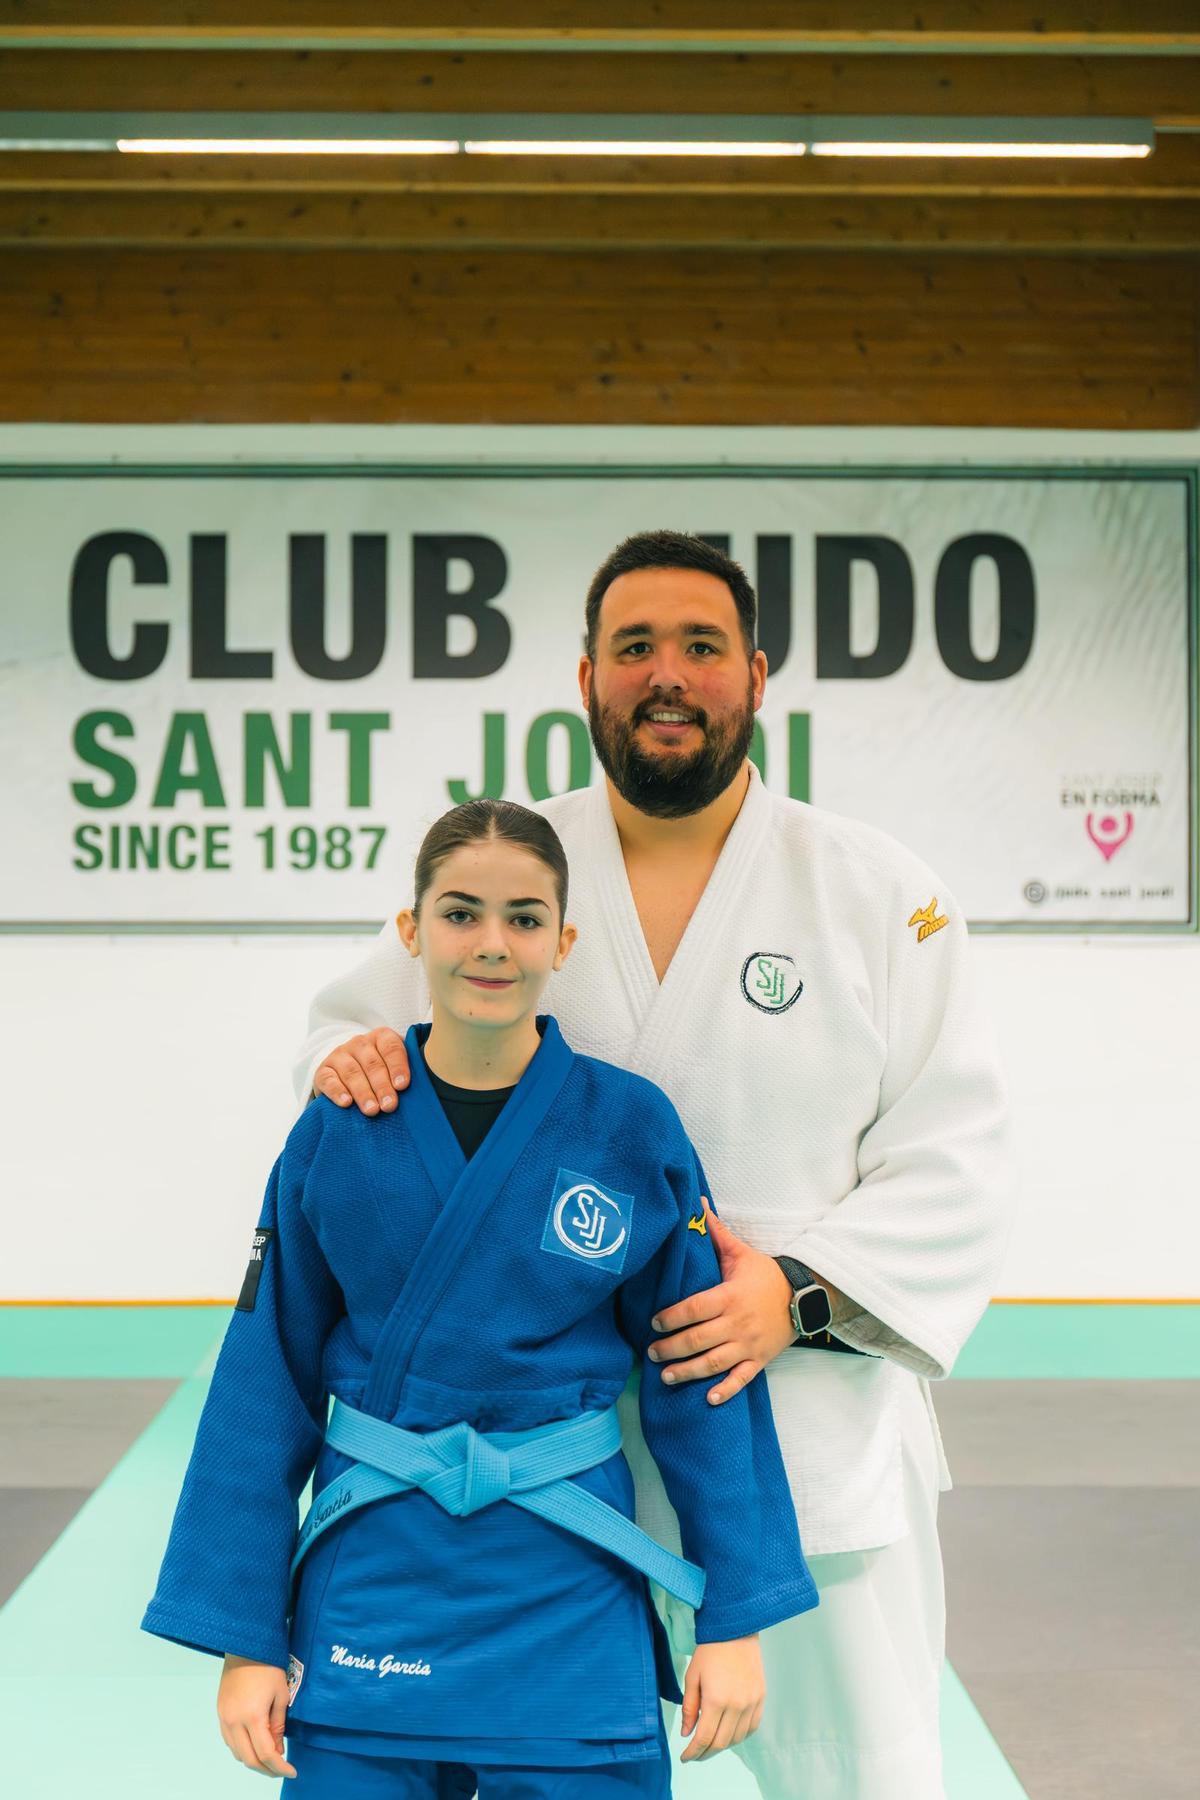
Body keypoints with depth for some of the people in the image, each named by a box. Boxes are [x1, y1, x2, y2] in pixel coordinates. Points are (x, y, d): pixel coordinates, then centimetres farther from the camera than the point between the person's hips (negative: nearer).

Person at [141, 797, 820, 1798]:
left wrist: (736, 1619, -1)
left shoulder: (632, 1129, -7)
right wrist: (244, 1638, 1)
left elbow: (703, 1376, -1)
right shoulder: (336, 1136, -4)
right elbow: (267, 1386, 1)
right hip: (369, 1587, 1)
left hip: (569, 1599, 0)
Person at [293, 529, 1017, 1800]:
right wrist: (349, 1059, -13)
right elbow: (360, 1019, 12)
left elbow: (952, 1165, -5)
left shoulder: (877, 892, -3)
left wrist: (802, 1291, -19)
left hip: (812, 1441, -1)